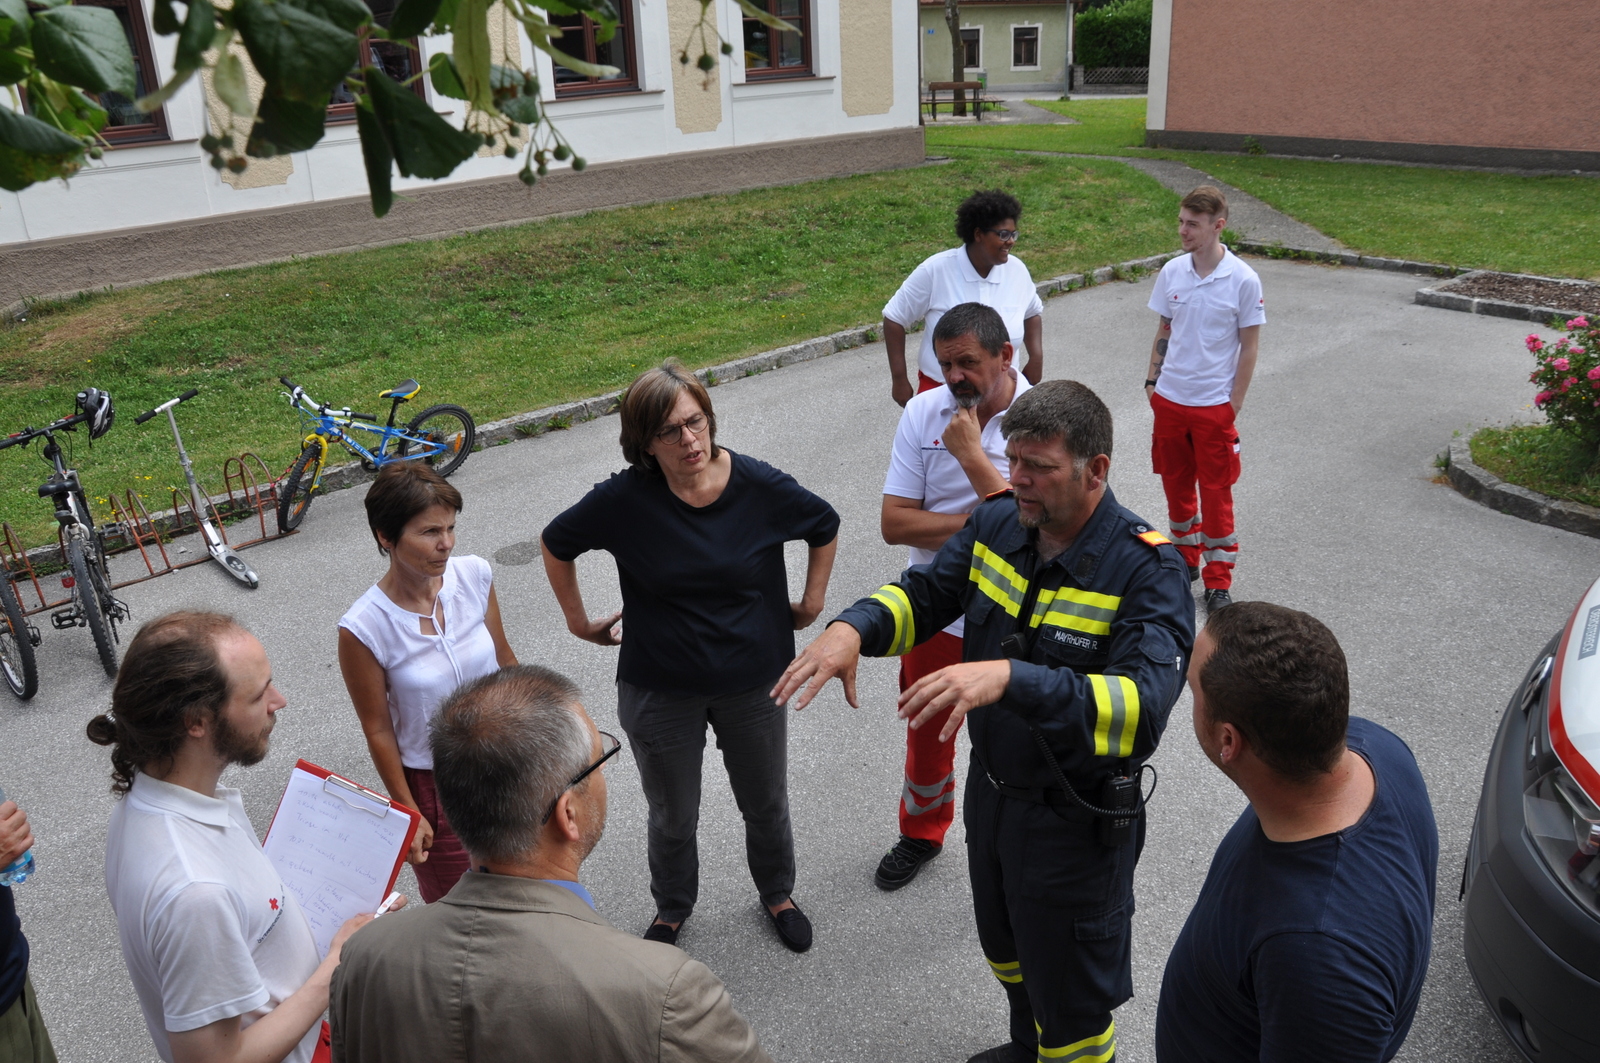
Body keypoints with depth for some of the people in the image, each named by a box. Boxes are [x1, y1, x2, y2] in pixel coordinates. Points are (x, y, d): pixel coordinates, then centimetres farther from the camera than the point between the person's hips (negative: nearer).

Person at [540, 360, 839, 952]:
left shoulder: (760, 487, -16)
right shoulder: (626, 499, -19)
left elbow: (826, 527, 5)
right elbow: (556, 543, 0)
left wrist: (812, 602, 6)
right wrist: (578, 620, 5)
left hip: (754, 683, 1)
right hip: (660, 692, -1)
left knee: (767, 806, 21)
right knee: (672, 819, 18)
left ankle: (777, 894, 50)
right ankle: (671, 910, 47)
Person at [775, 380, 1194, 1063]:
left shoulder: (1147, 572, -28)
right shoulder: (998, 524, -8)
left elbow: (1141, 709, -40)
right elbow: (924, 593, 2)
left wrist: (1009, 679, -53)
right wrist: (852, 628, -21)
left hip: (1077, 821, -7)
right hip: (991, 792, 7)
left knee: (1071, 1003, 15)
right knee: (1006, 948, 33)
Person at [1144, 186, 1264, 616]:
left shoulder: (1243, 280, -12)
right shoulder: (1171, 272, -1)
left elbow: (1249, 346, -6)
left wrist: (1234, 405, -7)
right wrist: (1152, 381, 7)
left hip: (1214, 404, -4)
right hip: (1169, 400, 4)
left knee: (1216, 492, 4)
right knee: (1175, 485, 15)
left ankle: (1218, 581, 16)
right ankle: (1186, 559, 35)